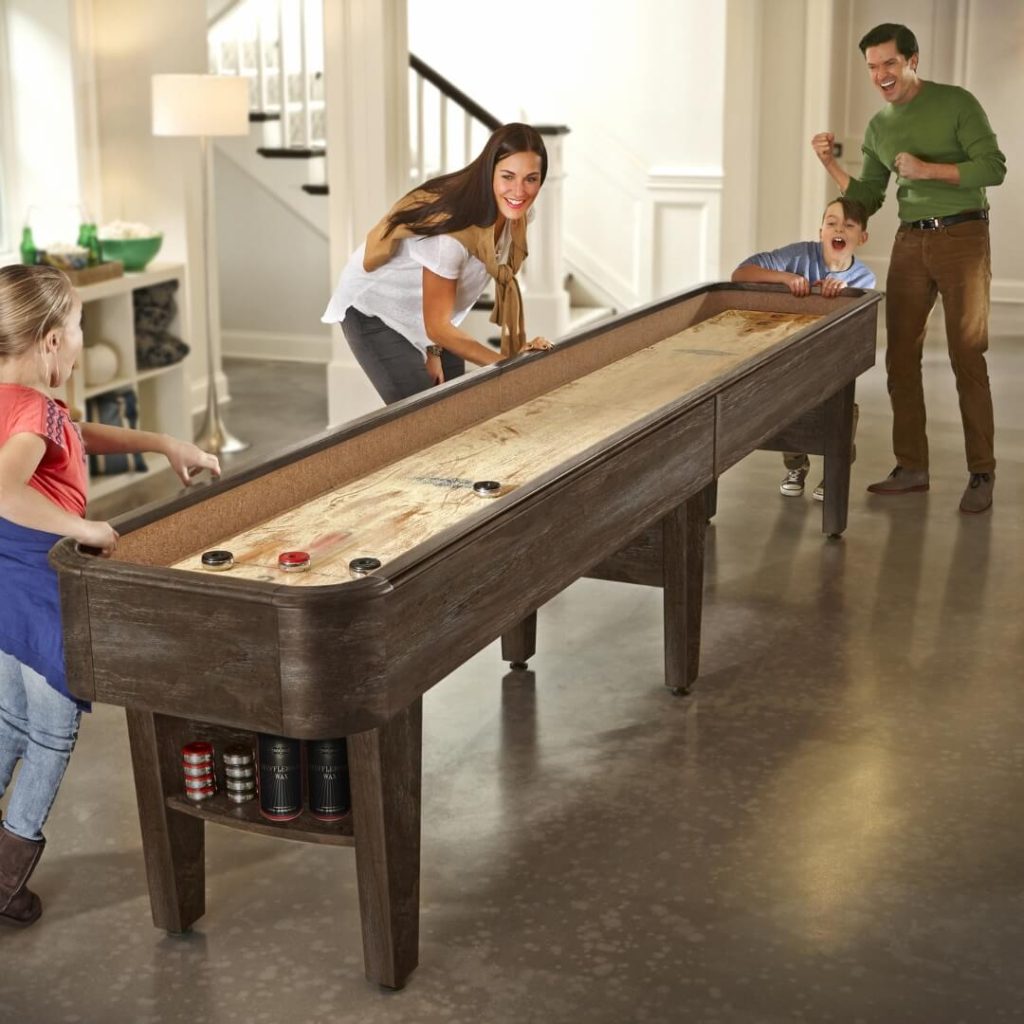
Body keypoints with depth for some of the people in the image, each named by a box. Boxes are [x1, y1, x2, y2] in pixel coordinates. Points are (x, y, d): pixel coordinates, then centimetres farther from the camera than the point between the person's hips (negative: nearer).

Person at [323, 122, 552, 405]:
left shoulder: (511, 216, -15)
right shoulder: (452, 229, -37)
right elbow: (437, 326, -27)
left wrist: (434, 350, -6)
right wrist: (506, 364, -28)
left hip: (427, 318, 7)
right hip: (375, 314, -7)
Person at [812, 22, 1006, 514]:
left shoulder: (956, 103, -5)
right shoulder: (878, 127, 11)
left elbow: (994, 168, -11)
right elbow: (867, 199, 13)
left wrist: (929, 169, -19)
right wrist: (830, 164, 0)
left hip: (962, 238, -5)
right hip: (910, 242, 6)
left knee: (967, 359, -5)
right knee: (901, 358, 4)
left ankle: (981, 474, 3)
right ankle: (911, 468, 14)